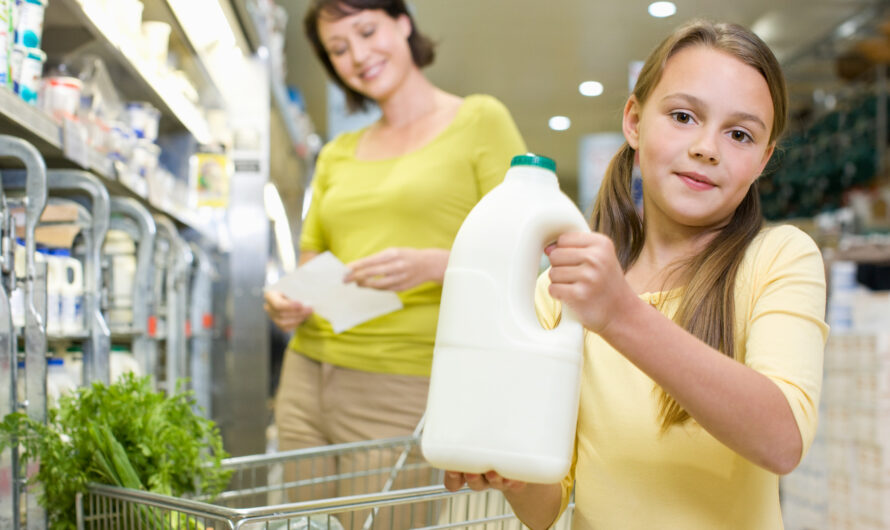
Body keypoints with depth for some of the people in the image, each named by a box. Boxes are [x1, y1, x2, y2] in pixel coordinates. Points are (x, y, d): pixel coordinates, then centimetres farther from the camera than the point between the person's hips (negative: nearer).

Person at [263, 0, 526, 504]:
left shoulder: (479, 120, 3)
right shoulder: (337, 154, 18)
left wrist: (433, 265, -21)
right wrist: (287, 302, -2)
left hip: (409, 390, -5)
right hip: (308, 377, 5)